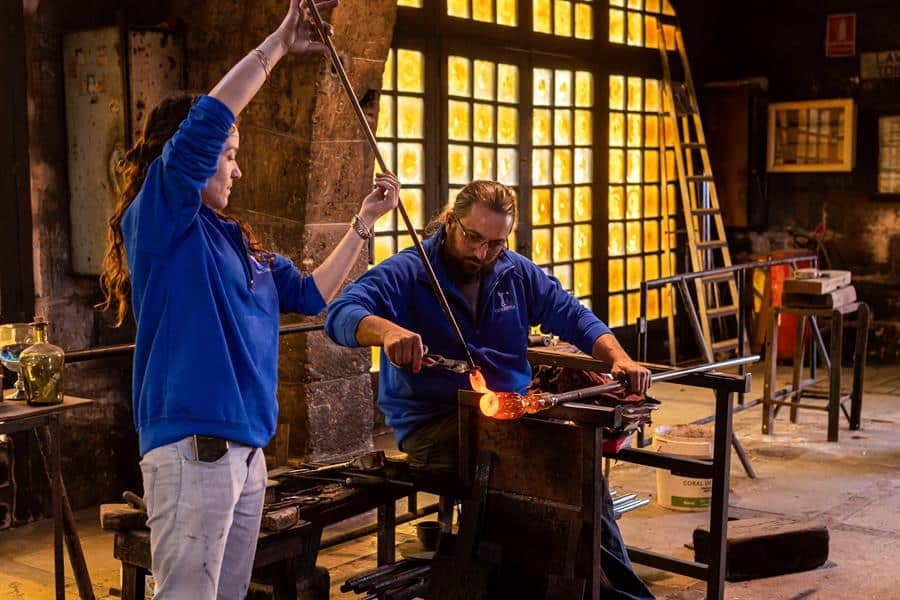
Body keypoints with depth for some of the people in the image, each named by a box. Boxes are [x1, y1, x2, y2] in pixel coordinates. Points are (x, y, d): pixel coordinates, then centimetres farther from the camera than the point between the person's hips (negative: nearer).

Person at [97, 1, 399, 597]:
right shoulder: (156, 219, -6)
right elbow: (207, 121, -18)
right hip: (192, 450, -9)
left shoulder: (239, 243, 18)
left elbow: (312, 294, 23)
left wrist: (364, 222, 19)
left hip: (247, 450, 9)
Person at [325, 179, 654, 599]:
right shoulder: (405, 274, -6)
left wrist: (618, 357, -5)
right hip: (432, 423, -4)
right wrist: (388, 330, -42)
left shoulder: (518, 274, 11)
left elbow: (576, 320, 14)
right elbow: (340, 315, -20)